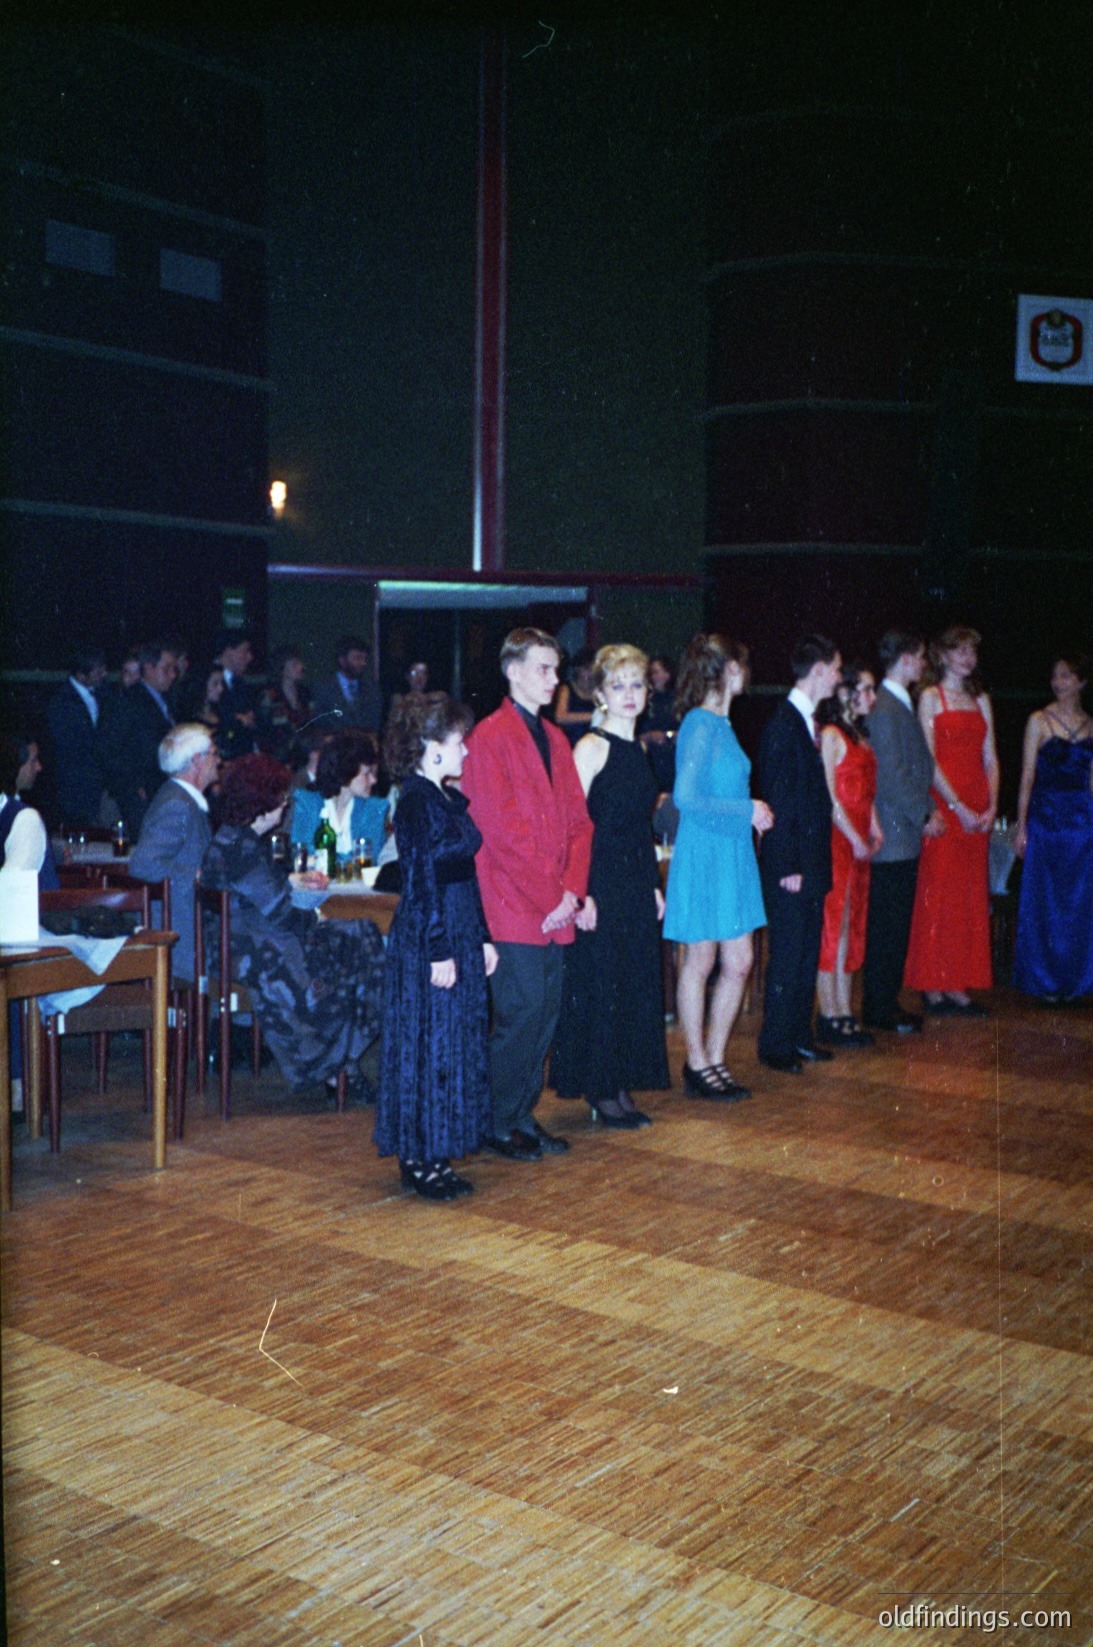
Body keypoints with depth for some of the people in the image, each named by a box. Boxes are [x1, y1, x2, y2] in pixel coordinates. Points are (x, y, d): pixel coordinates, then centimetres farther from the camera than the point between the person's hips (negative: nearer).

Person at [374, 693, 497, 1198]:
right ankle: (418, 1159, 9)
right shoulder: (416, 801, -15)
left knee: (457, 1040, 13)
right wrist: (438, 951, -19)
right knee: (428, 1042, -2)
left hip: (460, 933, 10)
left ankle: (433, 1155, 22)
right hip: (425, 937, -10)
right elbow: (422, 882, -18)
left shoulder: (448, 797, 13)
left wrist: (482, 938, 15)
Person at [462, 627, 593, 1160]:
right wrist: (551, 897, -12)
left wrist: (574, 890, -1)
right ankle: (499, 1125, 10)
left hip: (555, 910, 7)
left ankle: (524, 1117, 22)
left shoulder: (554, 738, 17)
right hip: (514, 908, -7)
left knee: (546, 1014, 10)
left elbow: (578, 820, 14)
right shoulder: (490, 736, -9)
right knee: (520, 1014, -4)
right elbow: (501, 829, -14)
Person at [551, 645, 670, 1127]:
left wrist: (654, 885, 15)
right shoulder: (591, 747, -9)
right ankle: (600, 1091, 9)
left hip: (637, 883, 8)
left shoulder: (637, 749, 13)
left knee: (635, 986, 10)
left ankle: (621, 1087, 19)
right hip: (601, 882, -8)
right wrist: (579, 893, -20)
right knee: (599, 986, -1)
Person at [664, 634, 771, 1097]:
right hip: (703, 855, -9)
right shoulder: (700, 724, -16)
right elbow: (686, 798, -22)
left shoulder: (720, 724, 12)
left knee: (739, 963, 10)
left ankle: (713, 1060, 21)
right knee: (699, 963, 4)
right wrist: (748, 811, -15)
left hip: (732, 854, 9)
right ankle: (698, 1064, 16)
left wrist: (752, 814, 4)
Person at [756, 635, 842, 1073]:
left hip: (810, 863, 9)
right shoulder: (783, 724, -15)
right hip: (790, 865, -9)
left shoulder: (807, 722, 14)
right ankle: (775, 1045, 8)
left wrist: (815, 863, 15)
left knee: (807, 953, 14)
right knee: (786, 957, -1)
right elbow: (777, 800, -18)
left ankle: (798, 1036, 24)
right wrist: (788, 866, -18)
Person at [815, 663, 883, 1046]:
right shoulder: (831, 735, -11)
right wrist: (856, 840, -14)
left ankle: (844, 1014, 16)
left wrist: (874, 829, 6)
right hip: (837, 841, -9)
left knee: (853, 927, 10)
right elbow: (829, 797, -15)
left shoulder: (860, 736, 16)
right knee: (833, 925, -4)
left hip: (859, 843, 9)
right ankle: (830, 1016, 1)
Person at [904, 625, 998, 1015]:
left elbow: (990, 759, 13)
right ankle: (934, 986, 0)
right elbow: (928, 760, -8)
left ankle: (960, 985, 10)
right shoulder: (931, 697, 1)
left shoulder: (981, 700, 17)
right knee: (938, 892, -5)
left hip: (977, 810, 6)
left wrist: (992, 805, -2)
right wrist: (957, 806, -15)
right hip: (943, 804, -6)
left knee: (972, 896, 5)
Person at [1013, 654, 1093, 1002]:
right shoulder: (1039, 721, 1)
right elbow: (1028, 776, -2)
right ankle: (1044, 982, 10)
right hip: (1046, 814, -3)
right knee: (1044, 901, 1)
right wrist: (1021, 825, -8)